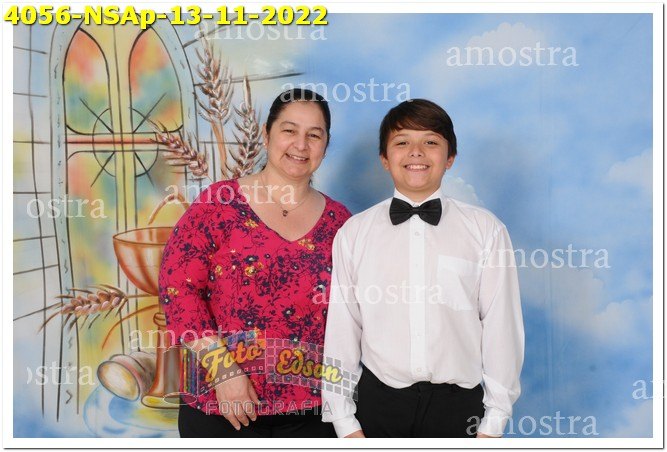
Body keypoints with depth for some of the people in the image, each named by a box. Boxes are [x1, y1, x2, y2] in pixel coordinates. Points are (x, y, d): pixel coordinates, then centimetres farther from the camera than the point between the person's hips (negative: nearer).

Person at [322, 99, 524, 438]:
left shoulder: (486, 230, -3)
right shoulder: (353, 233, -1)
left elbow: (501, 325, -1)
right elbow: (341, 328, 1)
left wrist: (493, 422, 1)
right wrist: (344, 421, 2)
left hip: (458, 405, 0)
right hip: (378, 402, 1)